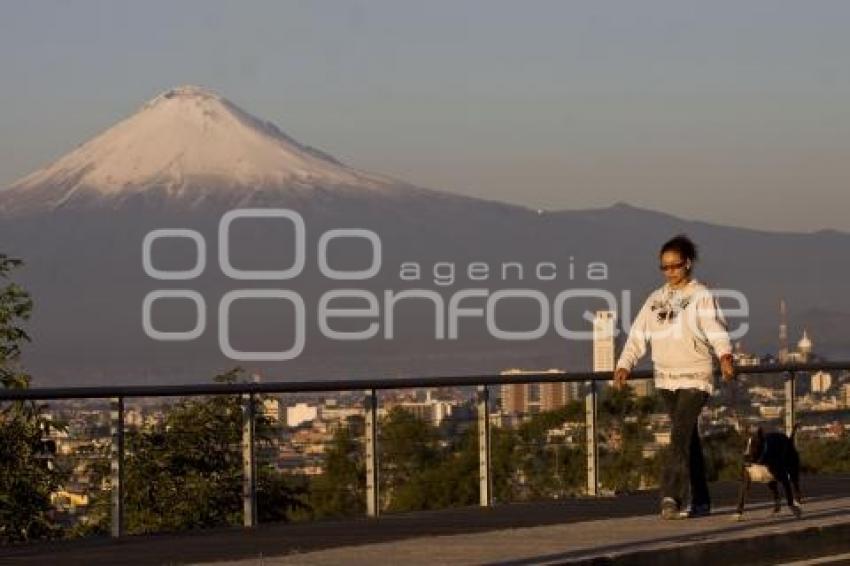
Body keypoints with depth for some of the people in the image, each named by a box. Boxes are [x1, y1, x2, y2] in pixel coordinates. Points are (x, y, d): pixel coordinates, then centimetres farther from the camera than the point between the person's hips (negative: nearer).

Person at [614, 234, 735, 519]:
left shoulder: (701, 296, -4)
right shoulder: (656, 298, 13)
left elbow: (715, 328, -19)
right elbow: (638, 335, 9)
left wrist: (725, 355, -37)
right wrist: (624, 365, -3)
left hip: (695, 378, -6)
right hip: (666, 378, 6)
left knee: (680, 435, -17)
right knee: (689, 439, 11)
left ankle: (671, 496, -23)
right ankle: (699, 501, 17)